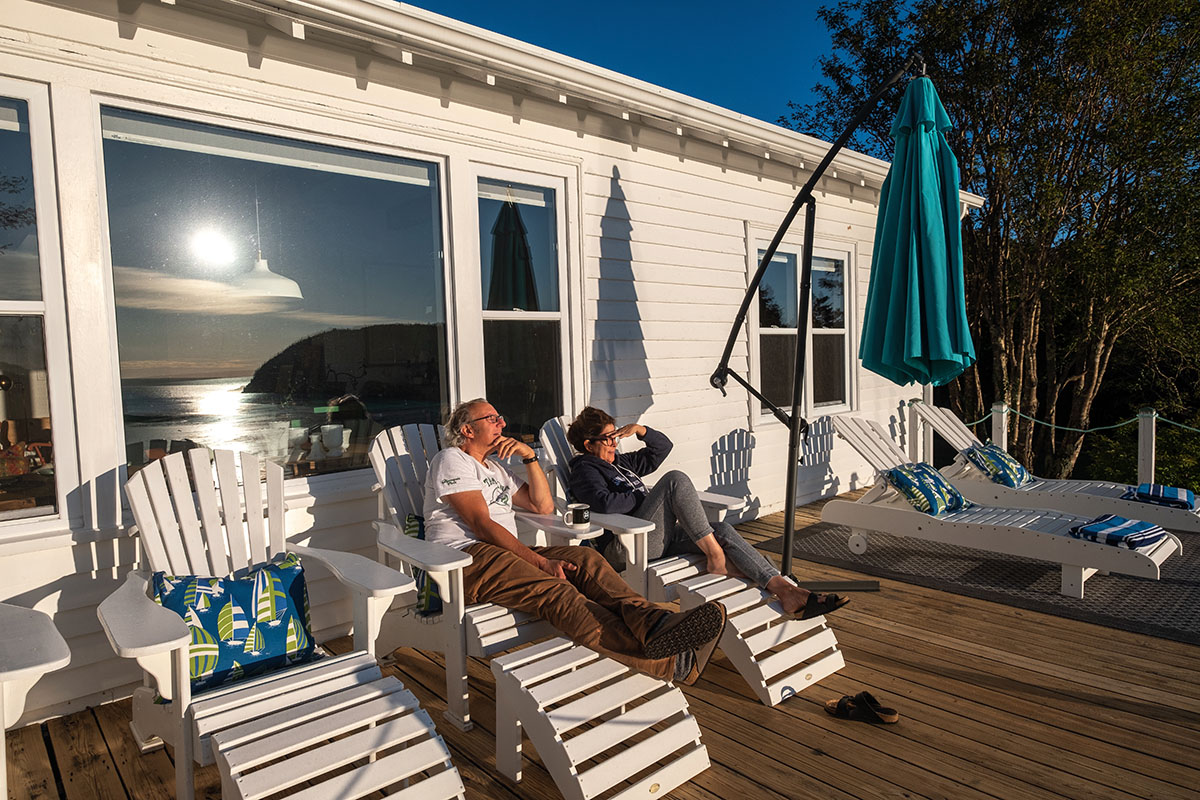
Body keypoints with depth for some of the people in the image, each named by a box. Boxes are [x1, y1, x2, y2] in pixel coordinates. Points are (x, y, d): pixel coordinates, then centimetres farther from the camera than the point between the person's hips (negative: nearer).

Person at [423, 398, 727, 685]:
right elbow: (482, 524, -11)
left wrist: (529, 455, 8)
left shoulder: (495, 466, 29)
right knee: (554, 590, -33)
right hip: (465, 558, -8)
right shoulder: (452, 460, 3)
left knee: (585, 558, -19)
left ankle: (653, 622, -47)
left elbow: (544, 506, 20)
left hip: (506, 553, 8)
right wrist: (540, 561, -20)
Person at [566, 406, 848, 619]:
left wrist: (638, 429, 14)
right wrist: (646, 496, -6)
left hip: (656, 538, 8)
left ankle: (786, 590, -27)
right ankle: (715, 557, -22)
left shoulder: (618, 462, 28)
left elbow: (663, 446, 31)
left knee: (723, 530, -15)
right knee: (675, 479, -25)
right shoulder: (584, 470, 3)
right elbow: (605, 503, -19)